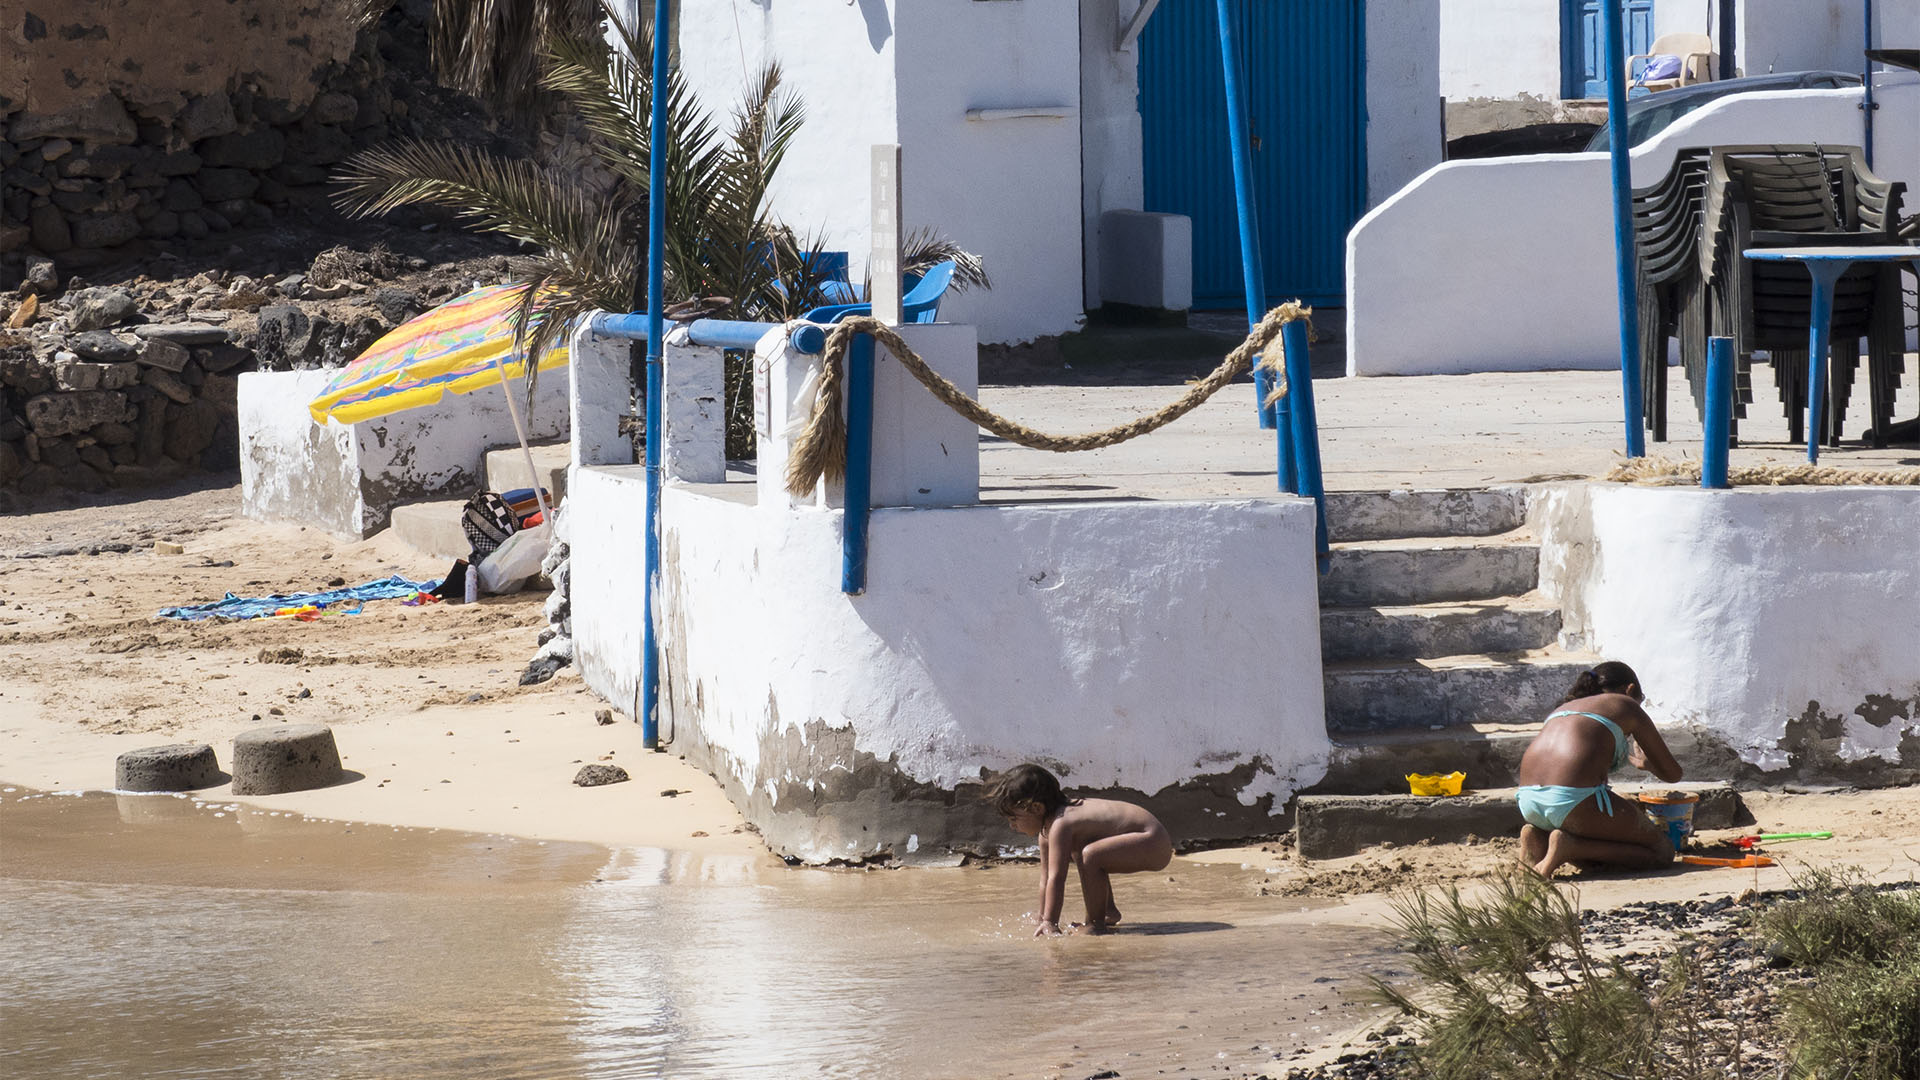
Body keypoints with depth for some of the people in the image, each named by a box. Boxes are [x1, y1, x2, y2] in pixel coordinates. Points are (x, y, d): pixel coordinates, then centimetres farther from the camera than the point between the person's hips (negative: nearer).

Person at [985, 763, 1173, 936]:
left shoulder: (1059, 825, -22)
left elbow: (1056, 878, -25)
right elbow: (1046, 877, 15)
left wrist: (1049, 923, -24)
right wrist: (1043, 918, 17)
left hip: (1153, 843, -11)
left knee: (1090, 855, -32)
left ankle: (1096, 923, -18)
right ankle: (1109, 912, 39)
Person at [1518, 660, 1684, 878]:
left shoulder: (1563, 708, 32)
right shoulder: (1625, 705, 16)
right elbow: (1672, 773, 20)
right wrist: (1645, 763, 44)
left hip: (1529, 803, 7)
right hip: (1577, 799, -7)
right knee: (1662, 851, 6)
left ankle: (1538, 837, 3)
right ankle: (1569, 845, -14)